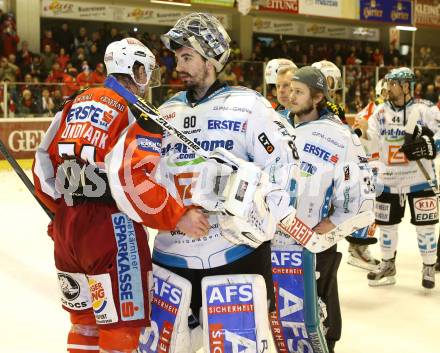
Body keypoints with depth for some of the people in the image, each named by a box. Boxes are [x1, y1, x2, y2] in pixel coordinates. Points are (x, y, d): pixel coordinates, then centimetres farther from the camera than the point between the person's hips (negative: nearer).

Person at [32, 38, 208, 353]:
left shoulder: (75, 104, 11)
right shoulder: (137, 114, -10)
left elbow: (44, 164, 12)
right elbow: (133, 181, -22)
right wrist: (178, 216, -17)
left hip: (65, 225, 8)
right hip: (109, 228, -8)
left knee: (84, 321, 22)